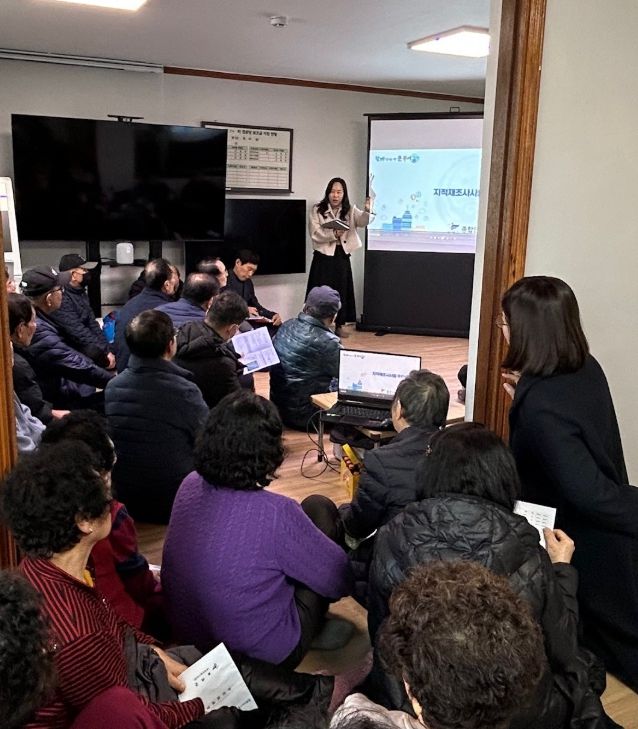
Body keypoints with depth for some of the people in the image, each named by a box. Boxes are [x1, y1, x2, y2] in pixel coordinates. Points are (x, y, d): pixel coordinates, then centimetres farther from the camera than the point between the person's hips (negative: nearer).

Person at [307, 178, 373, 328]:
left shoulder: (350, 210, 4)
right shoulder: (317, 210, -2)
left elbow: (362, 221, -15)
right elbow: (315, 234, -10)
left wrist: (367, 211, -37)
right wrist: (333, 234, -23)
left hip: (342, 256, 3)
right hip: (323, 256, -2)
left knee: (341, 291, 8)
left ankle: (340, 324, 18)